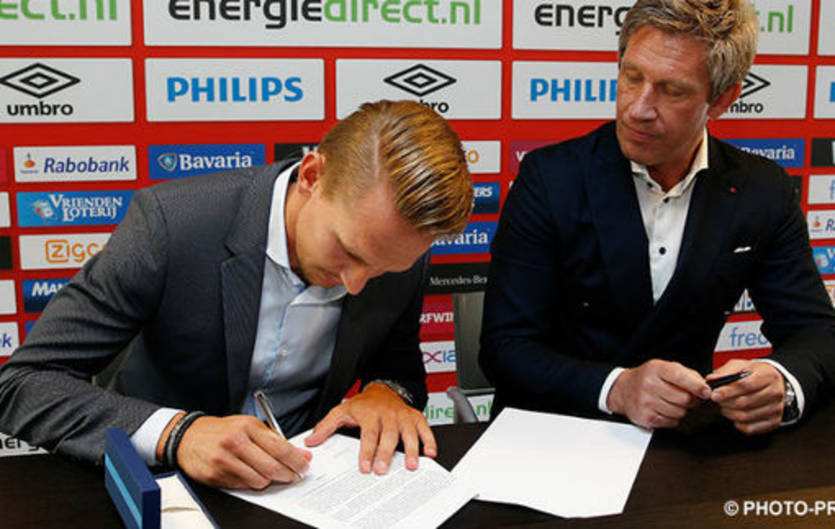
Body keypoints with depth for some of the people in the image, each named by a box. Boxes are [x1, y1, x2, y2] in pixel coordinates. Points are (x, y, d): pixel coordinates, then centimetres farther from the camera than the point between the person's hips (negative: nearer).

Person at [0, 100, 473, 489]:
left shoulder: (402, 261, -11)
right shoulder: (170, 220, -21)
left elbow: (401, 363, 8)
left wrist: (387, 392, -15)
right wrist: (176, 432, -33)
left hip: (299, 475, 2)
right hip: (159, 482, -2)